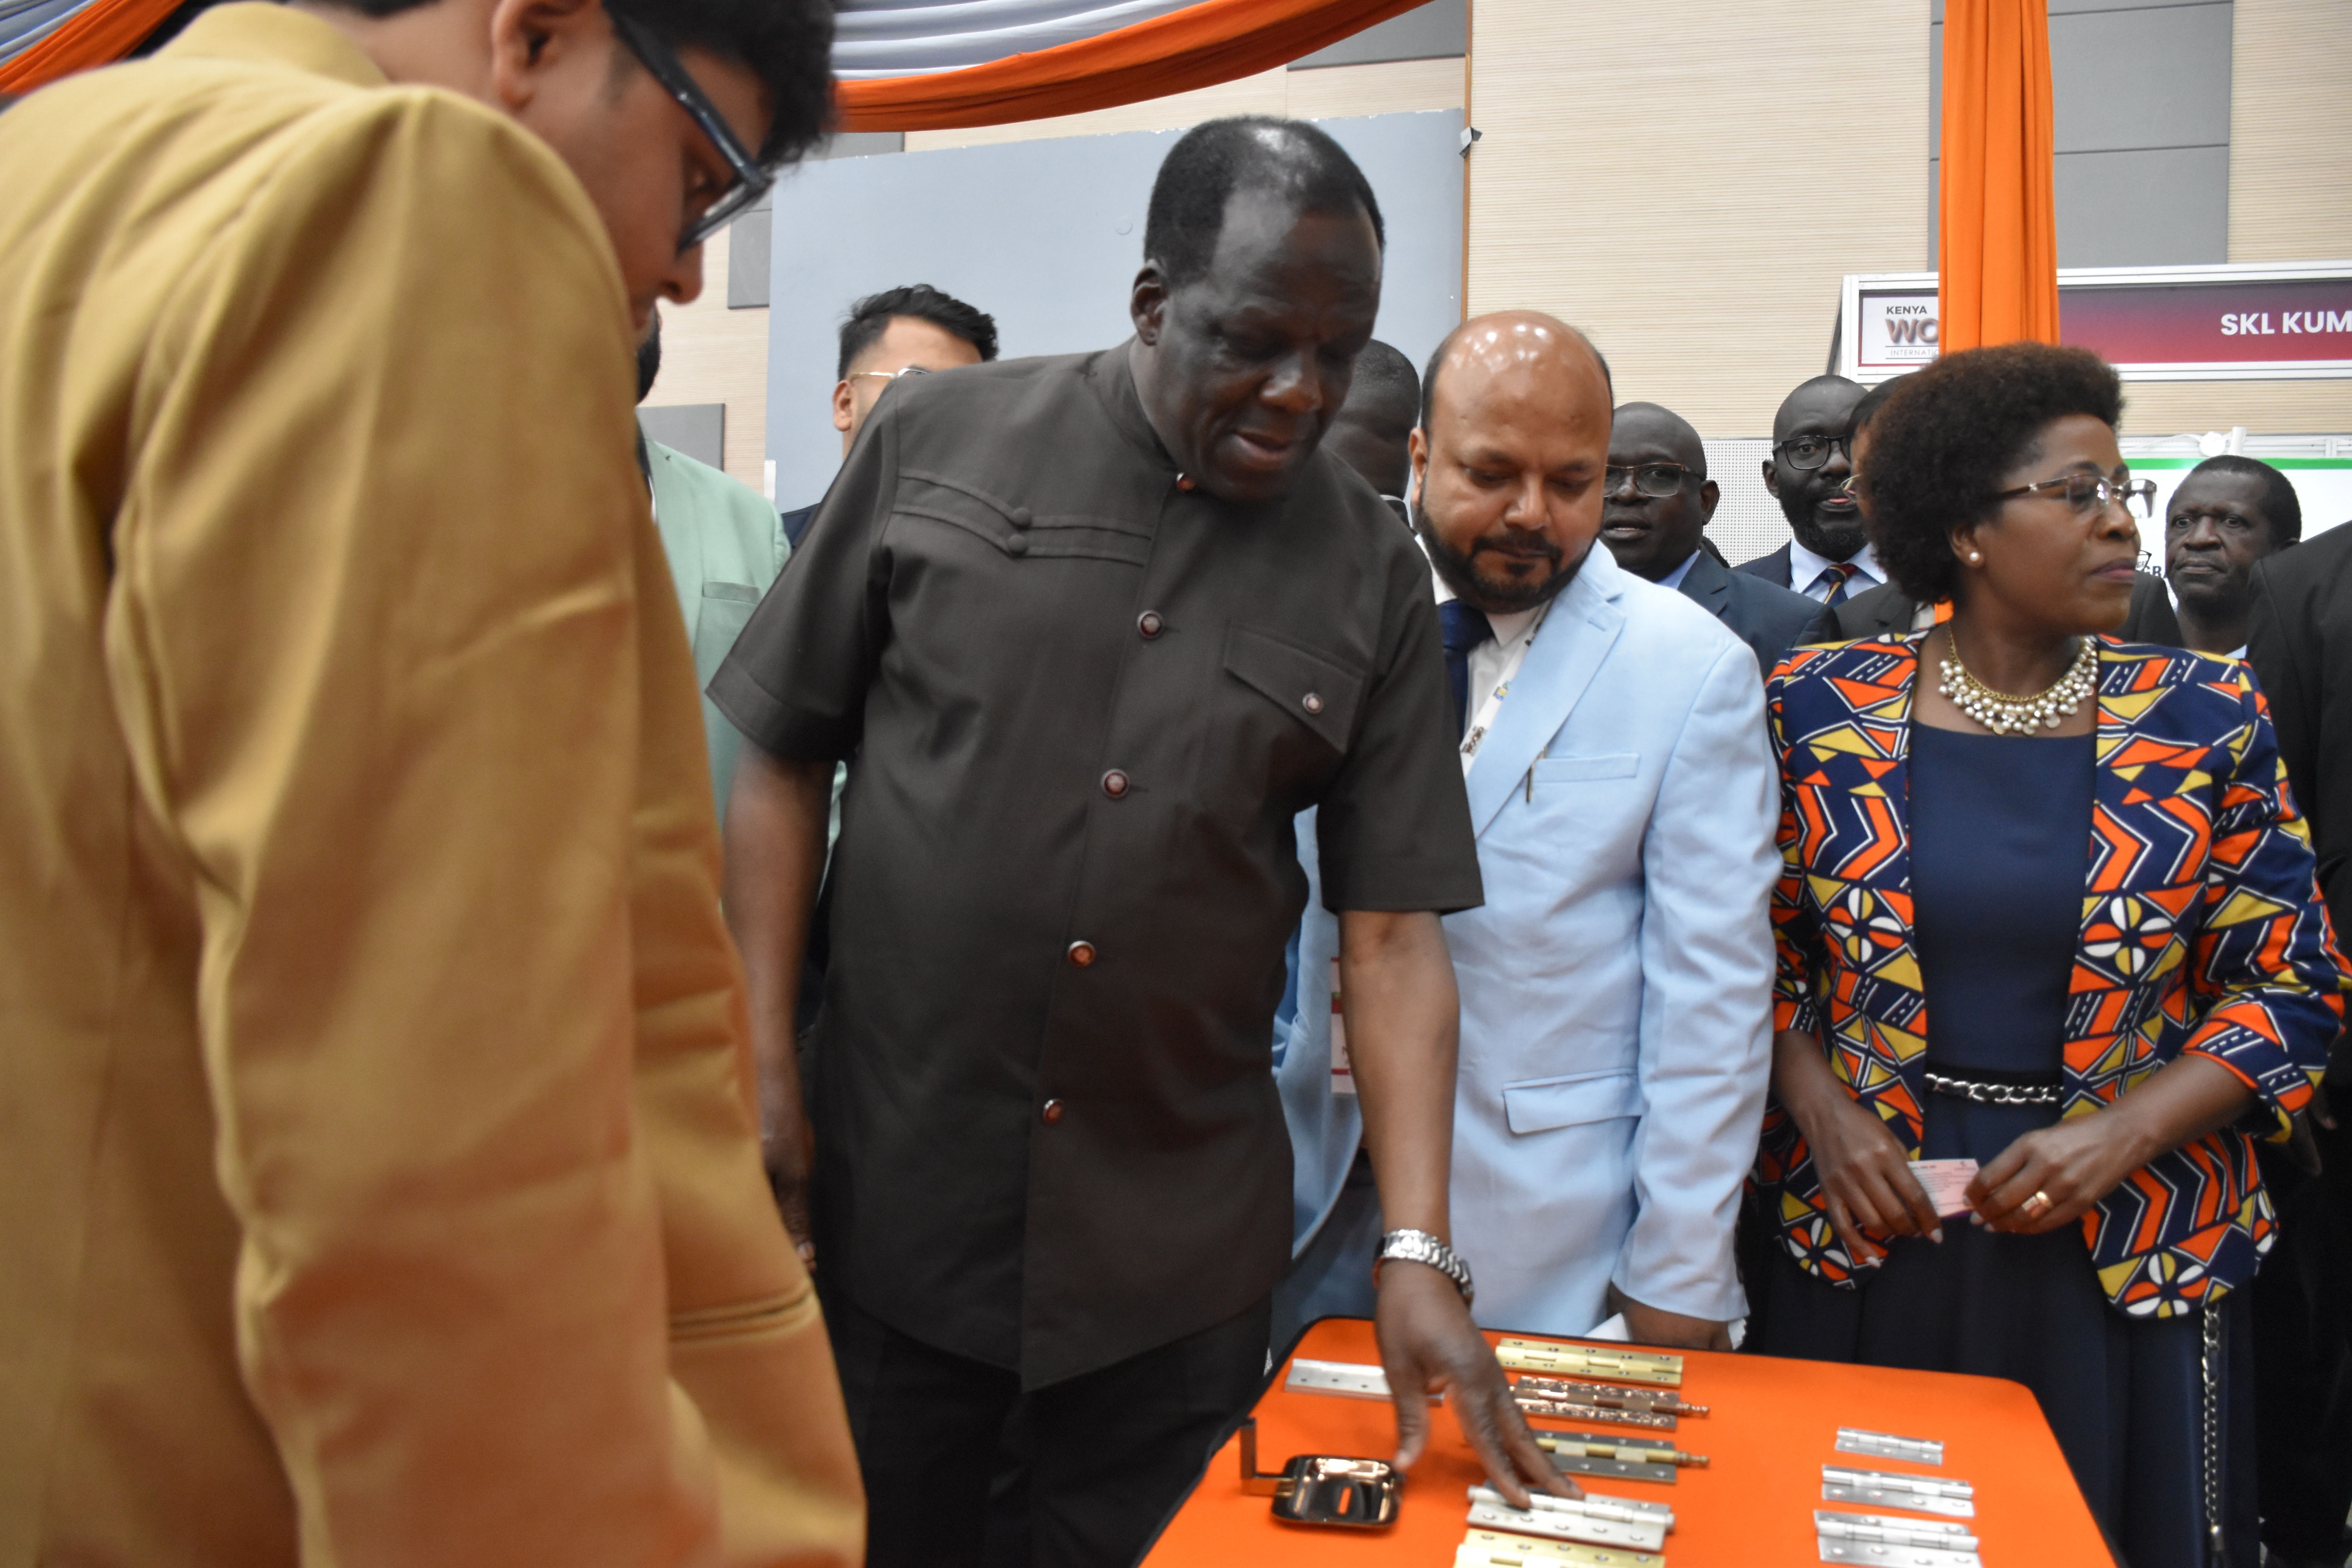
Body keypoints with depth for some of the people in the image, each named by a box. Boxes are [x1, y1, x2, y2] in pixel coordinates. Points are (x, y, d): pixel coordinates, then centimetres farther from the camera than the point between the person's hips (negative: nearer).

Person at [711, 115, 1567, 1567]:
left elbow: (1393, 933, -2)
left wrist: (1420, 1253, -10)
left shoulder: (1371, 573, -1)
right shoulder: (938, 438, -3)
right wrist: (763, 1068, -4)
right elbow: (789, 756, 2)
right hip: (891, 1200, 0)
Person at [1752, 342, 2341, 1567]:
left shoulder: (2204, 719, -4)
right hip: (1867, 1227, 0)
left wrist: (2120, 1136, -13)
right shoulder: (1819, 708, -5)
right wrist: (1824, 1114, -10)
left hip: (2130, 1248, 0)